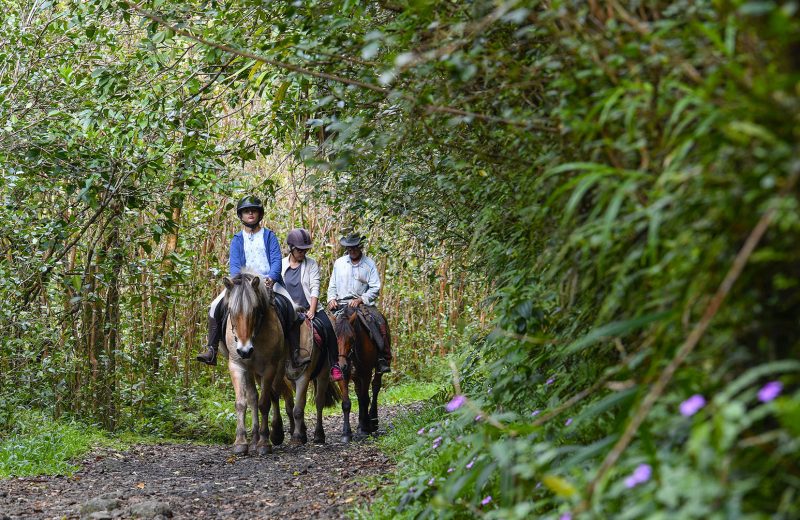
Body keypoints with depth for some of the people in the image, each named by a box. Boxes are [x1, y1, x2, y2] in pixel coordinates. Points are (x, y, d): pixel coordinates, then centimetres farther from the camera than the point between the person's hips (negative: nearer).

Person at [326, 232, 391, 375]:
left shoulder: (369, 264, 5)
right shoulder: (339, 263, 13)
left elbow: (375, 288, -2)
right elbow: (332, 286, 17)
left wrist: (360, 300, -15)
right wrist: (332, 299, -2)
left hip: (364, 304, -2)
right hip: (341, 304, 2)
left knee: (380, 323, -26)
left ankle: (383, 359, -21)